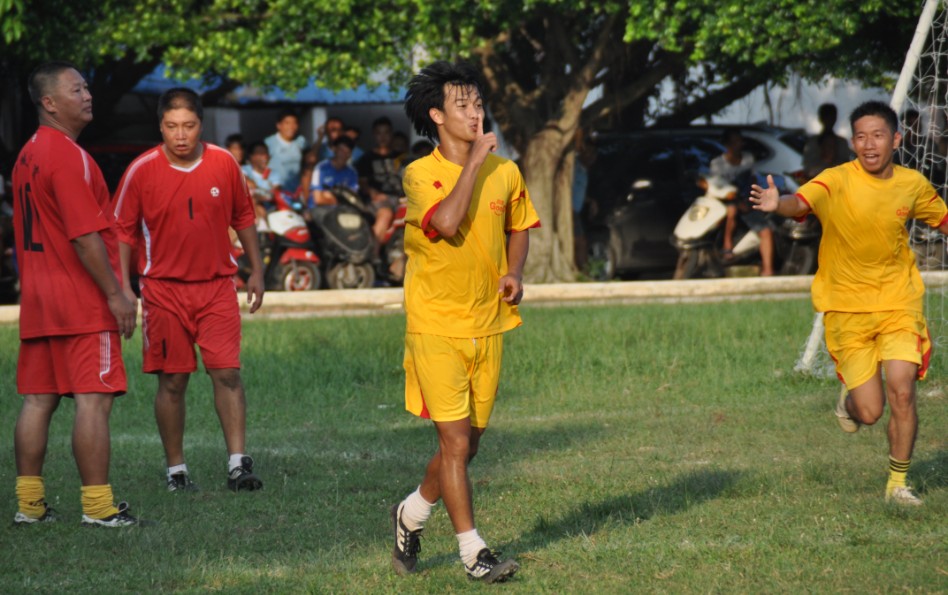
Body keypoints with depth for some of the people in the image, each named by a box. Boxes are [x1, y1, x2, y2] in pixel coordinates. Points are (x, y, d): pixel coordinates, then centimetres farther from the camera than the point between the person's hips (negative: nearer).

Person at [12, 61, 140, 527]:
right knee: (94, 400, -8)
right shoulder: (68, 156, -14)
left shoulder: (27, 155, 15)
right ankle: (98, 506, -9)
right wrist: (115, 294, -16)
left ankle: (29, 503, 11)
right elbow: (85, 236, -19)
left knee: (37, 400, 9)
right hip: (82, 302, -9)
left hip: (36, 297, 9)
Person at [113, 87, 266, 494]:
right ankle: (176, 470, 12)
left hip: (217, 285, 1)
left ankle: (238, 465, -6)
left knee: (228, 373, -8)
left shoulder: (223, 163, -1)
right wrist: (123, 287, -6)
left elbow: (243, 217, 13)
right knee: (172, 381, 3)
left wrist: (256, 270, 14)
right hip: (164, 289, -1)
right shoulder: (142, 171, -7)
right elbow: (123, 231, 0)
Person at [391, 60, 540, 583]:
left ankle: (412, 513, 35)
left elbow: (518, 227, 21)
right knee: (455, 441, -8)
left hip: (488, 325, 5)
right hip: (435, 327, -5)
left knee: (468, 442, 11)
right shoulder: (421, 174, -10)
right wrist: (473, 161, -21)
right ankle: (472, 552, 0)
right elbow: (446, 222, -28)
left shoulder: (504, 172, 4)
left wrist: (515, 272, 2)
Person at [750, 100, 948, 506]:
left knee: (901, 394, -12)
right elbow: (802, 202, -35)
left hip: (898, 303, 2)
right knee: (869, 412, -5)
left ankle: (898, 483, 10)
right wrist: (777, 204, -57)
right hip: (847, 307, -2)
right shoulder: (837, 181, -14)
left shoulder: (913, 185, -1)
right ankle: (849, 398, 35)